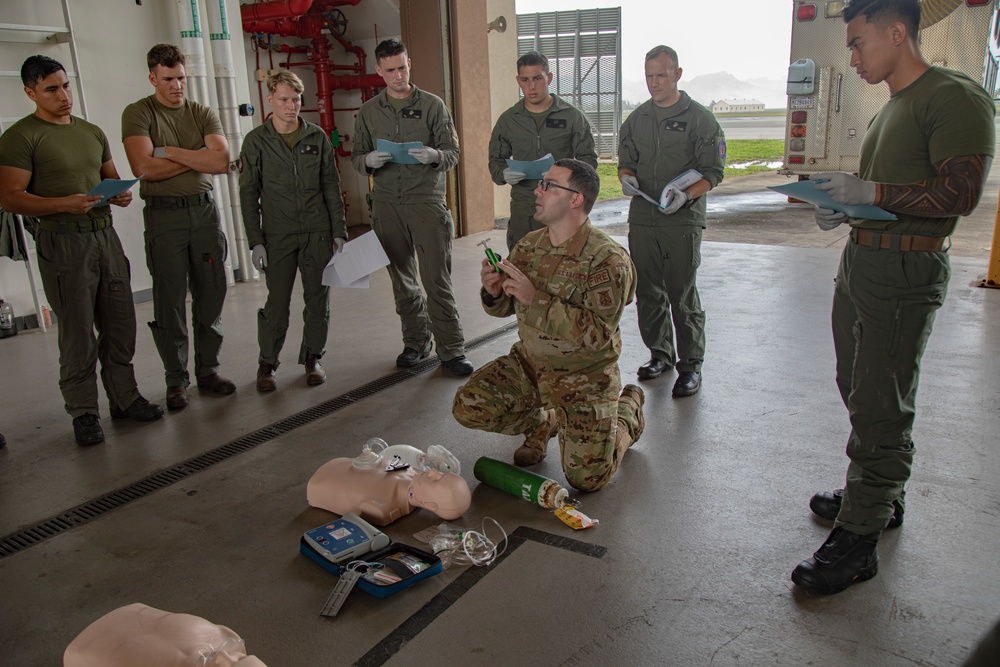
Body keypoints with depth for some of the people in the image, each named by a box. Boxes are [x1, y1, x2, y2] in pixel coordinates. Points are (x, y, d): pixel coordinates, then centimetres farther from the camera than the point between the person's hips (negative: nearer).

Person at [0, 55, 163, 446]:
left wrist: (121, 194, 1)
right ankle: (84, 412, 11)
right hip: (62, 242, -6)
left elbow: (111, 176, 25)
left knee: (120, 324, 9)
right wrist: (64, 204, -24)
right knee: (78, 333, -1)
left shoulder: (92, 132, 16)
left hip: (105, 234, 6)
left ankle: (124, 398, 21)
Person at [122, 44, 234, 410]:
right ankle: (176, 379, 11)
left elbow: (221, 161, -5)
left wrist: (169, 151, -10)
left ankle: (208, 369, 19)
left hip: (204, 209, 3)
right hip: (164, 214, -3)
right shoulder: (138, 113, 0)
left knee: (211, 293, 6)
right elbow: (145, 168, -14)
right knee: (170, 300, 0)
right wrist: (198, 156, -6)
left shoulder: (203, 114, 10)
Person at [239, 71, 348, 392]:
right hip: (278, 235, -2)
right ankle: (266, 363, 16)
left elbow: (332, 187, 9)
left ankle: (312, 357, 23)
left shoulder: (317, 137, 6)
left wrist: (339, 232, 4)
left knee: (318, 297, 6)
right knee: (277, 303, -1)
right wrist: (255, 241, -6)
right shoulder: (256, 141, 0)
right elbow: (248, 194, 0)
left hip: (317, 232, 2)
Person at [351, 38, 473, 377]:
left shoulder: (432, 105, 4)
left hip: (427, 200, -3)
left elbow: (453, 152, 3)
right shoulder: (368, 111, 10)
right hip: (386, 204, 3)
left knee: (437, 279, -6)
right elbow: (357, 156, 12)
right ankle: (416, 342, 23)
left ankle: (451, 349, 2)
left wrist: (435, 156, -20)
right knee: (402, 280, 10)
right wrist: (369, 161, -11)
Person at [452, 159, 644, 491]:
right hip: (530, 362, 5)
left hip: (584, 376, -5)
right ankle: (543, 422, 17)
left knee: (587, 478, -7)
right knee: (468, 407, -12)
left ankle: (629, 406, 23)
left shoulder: (608, 260, -20)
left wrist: (535, 298, -32)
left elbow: (598, 333, -28)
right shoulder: (529, 245, -1)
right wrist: (494, 292, -16)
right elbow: (504, 307, 9)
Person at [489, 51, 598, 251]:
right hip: (522, 211, 2)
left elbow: (589, 159, 5)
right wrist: (504, 174, -7)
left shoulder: (573, 116, 5)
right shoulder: (507, 120, 12)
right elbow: (495, 161, 17)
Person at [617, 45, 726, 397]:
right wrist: (627, 177, -3)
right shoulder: (636, 119, 14)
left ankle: (690, 364, 9)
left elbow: (713, 172, -3)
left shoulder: (700, 118, 0)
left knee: (683, 296, -3)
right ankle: (660, 354, 27)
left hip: (683, 221, -5)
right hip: (641, 219, 5)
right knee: (647, 293, 10)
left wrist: (687, 194, -20)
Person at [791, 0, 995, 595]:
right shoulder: (892, 106, 18)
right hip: (860, 259, 10)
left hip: (906, 271, -10)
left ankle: (858, 540, 3)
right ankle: (881, 497, 34)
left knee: (879, 408, -6)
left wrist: (870, 191, -20)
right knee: (859, 390, 17)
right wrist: (843, 206, 8)